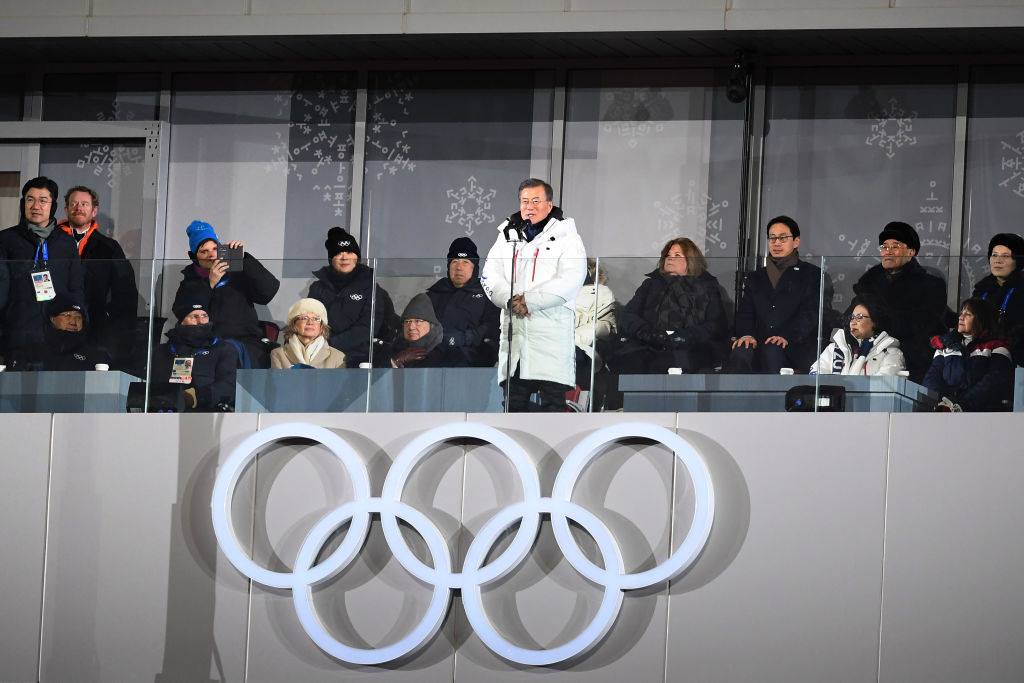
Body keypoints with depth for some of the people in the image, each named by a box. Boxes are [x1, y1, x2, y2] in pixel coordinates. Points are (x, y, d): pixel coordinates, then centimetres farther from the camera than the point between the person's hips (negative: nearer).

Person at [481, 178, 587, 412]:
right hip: (514, 330, 4)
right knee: (514, 402, 6)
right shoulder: (507, 236, 17)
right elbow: (490, 275, 8)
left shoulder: (566, 237, 2)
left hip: (552, 331, -4)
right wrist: (510, 300, -11)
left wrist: (530, 301, -14)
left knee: (553, 402, -6)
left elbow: (570, 281, -10)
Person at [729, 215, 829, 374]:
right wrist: (746, 334, -10)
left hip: (797, 346, -3)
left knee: (772, 351, -38)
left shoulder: (813, 275, 11)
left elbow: (810, 313, -2)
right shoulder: (755, 278, 26)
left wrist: (786, 337, -19)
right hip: (760, 343, 3)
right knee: (740, 353, -32)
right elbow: (745, 312, 14)